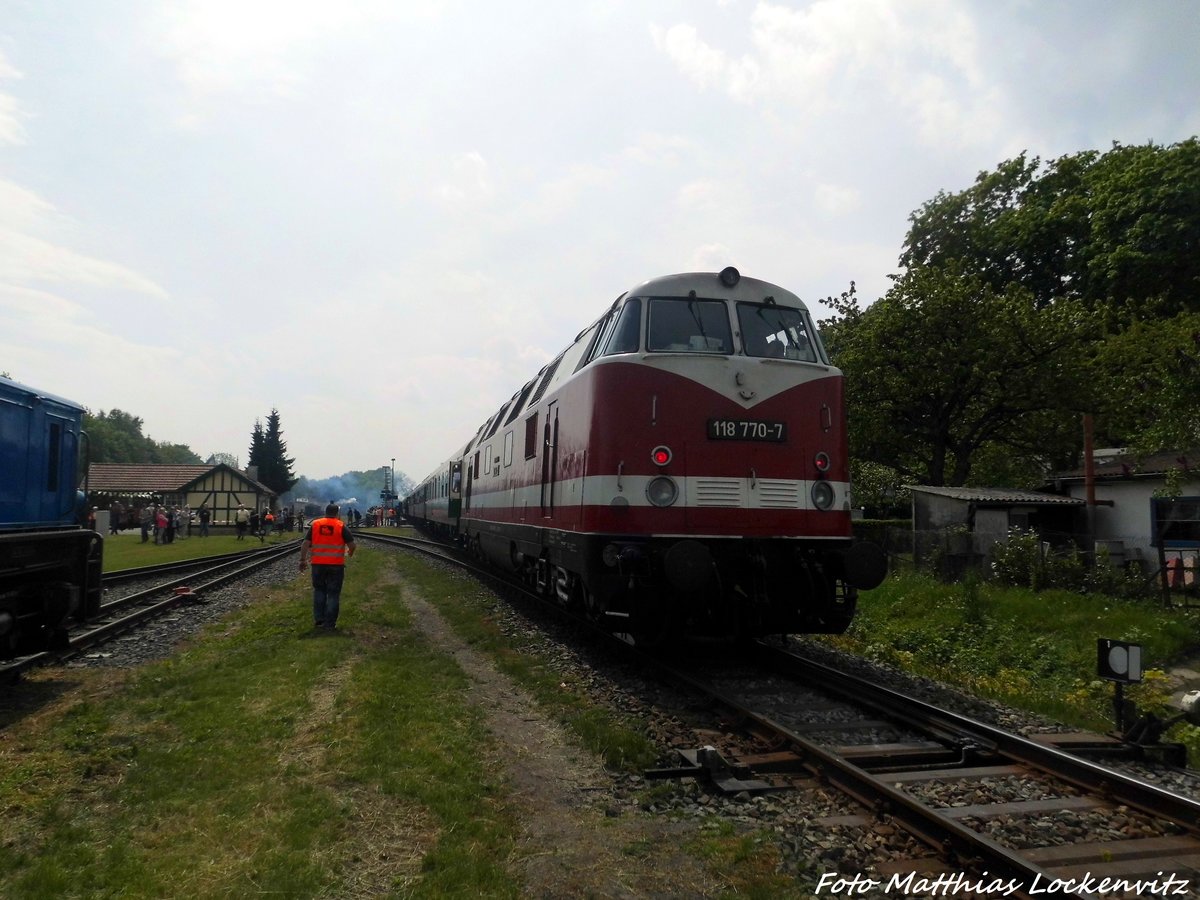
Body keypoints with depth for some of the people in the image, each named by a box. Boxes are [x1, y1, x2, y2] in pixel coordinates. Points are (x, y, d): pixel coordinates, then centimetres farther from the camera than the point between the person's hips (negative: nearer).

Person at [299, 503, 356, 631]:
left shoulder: (315, 524, 3)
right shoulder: (341, 526, -3)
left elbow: (305, 544, 0)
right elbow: (352, 545, -4)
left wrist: (303, 560, 7)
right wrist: (350, 554, 17)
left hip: (318, 564, 2)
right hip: (336, 565, -2)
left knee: (319, 590, 18)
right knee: (333, 593, 5)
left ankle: (318, 620, 18)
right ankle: (329, 623, 6)